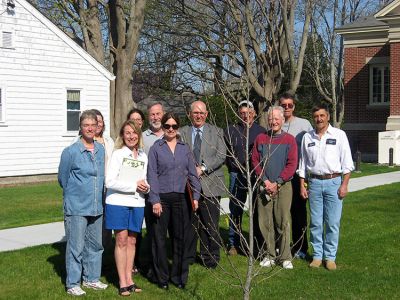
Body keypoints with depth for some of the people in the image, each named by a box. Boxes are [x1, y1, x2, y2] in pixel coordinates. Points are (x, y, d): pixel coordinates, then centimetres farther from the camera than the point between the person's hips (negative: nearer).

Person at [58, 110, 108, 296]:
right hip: (76, 208, -6)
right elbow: (63, 179, 1)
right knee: (76, 247, -2)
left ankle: (91, 278, 28)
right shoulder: (70, 152, -9)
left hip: (96, 207, 6)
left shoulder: (101, 150, 7)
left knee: (95, 245, 14)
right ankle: (72, 284, 8)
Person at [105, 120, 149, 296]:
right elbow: (110, 182, -11)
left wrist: (146, 187, -5)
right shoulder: (118, 154, -4)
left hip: (137, 203, 4)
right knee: (121, 240, -2)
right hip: (118, 202, -4)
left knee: (132, 240, 8)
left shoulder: (143, 156, 11)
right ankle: (122, 283, 4)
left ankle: (129, 279, 16)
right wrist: (134, 186, -13)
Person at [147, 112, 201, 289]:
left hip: (180, 198, 2)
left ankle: (179, 276, 18)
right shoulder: (156, 148, 2)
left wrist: (195, 195, 1)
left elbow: (192, 173, 10)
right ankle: (162, 278, 13)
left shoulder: (184, 148, 11)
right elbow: (152, 175, -3)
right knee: (159, 238, 2)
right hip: (162, 198, -2)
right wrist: (155, 200, -10)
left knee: (180, 237, 6)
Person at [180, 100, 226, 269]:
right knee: (188, 223, 5)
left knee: (210, 224, 2)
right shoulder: (182, 133, 8)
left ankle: (210, 258, 14)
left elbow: (221, 156, -1)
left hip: (210, 184, 0)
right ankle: (188, 256, 18)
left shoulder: (216, 132, 8)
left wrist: (203, 168, -11)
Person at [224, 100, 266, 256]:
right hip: (237, 175, 0)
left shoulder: (261, 131, 6)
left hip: (257, 174, 0)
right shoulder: (230, 131, 7)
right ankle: (234, 244, 12)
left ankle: (260, 242, 14)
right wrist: (233, 166, 2)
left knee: (258, 209, 5)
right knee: (235, 210, 3)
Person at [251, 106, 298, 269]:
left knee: (283, 222, -3)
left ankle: (285, 257, 5)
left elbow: (292, 164, -2)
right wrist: (265, 181, -7)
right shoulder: (260, 139, 9)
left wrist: (277, 183, -9)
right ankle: (270, 255, 12)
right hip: (264, 186, 2)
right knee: (265, 222, 2)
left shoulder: (289, 139, 4)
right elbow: (255, 161, 5)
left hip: (283, 186, -2)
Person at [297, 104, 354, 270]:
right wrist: (302, 186, 8)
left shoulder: (339, 135, 1)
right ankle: (317, 255, 15)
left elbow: (347, 162, 0)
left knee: (333, 223, -1)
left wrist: (344, 185, -6)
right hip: (314, 183, 2)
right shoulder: (307, 137, 9)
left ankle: (330, 257, 9)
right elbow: (303, 163, 13)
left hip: (333, 182, -2)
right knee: (315, 222, 5)